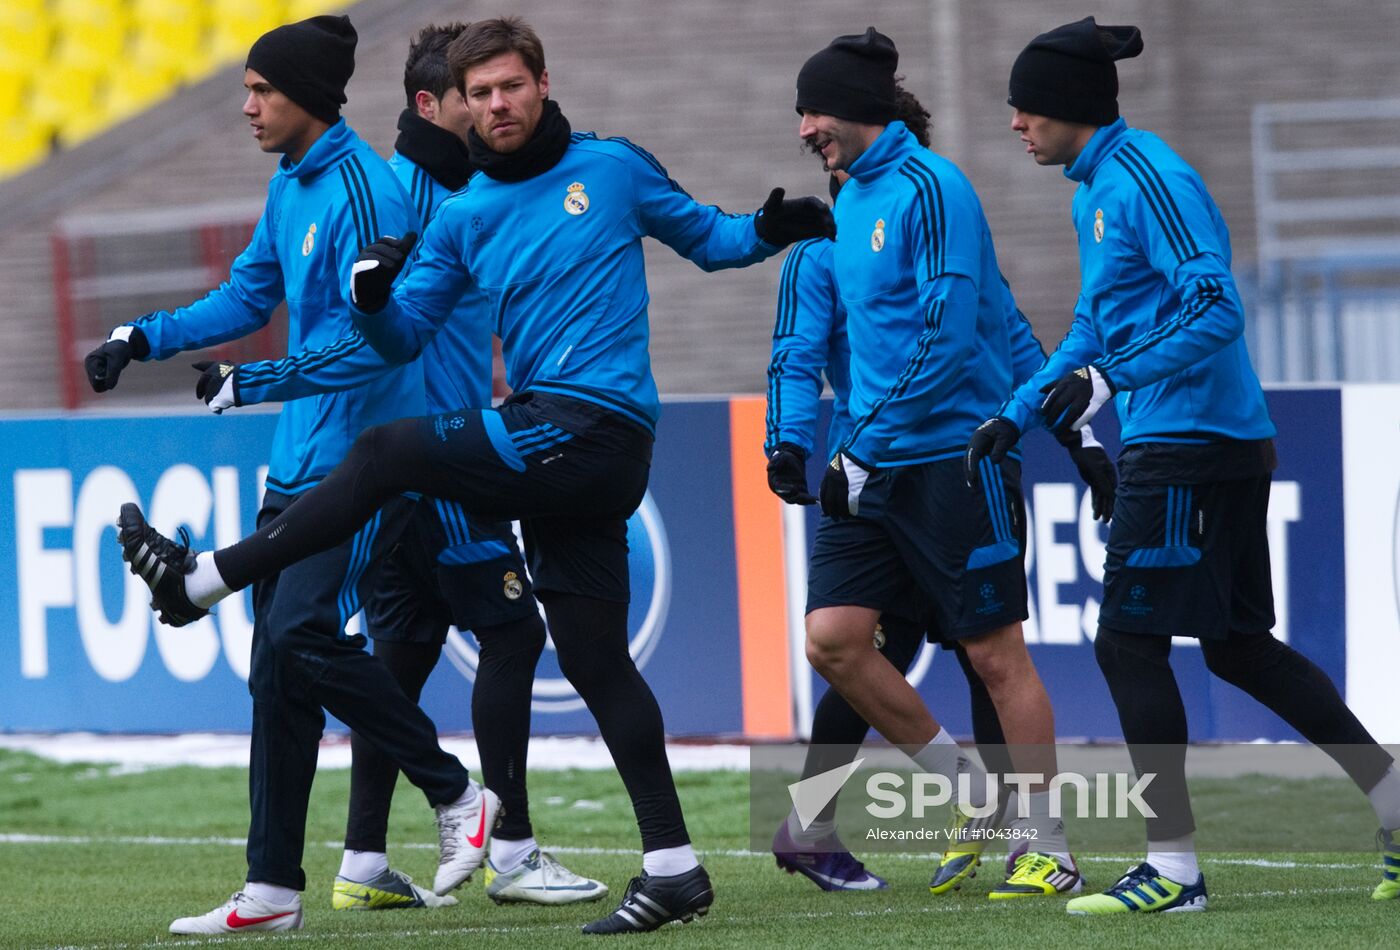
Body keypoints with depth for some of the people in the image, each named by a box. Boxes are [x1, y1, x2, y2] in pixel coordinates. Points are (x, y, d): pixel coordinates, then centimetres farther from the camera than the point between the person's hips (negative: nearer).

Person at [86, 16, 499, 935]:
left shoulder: (363, 190, -16)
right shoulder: (290, 186, 13)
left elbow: (371, 341, -21)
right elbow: (249, 296, 23)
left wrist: (256, 382, -22)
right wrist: (145, 337, 11)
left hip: (362, 457, -9)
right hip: (301, 461, 9)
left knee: (304, 636, -20)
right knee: (275, 668, 7)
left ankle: (459, 797, -6)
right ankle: (273, 891, 11)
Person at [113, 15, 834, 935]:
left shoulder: (613, 168, 2)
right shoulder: (464, 216, 14)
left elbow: (707, 237, 14)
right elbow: (405, 335, 10)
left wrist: (767, 230, -7)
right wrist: (373, 299, -12)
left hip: (595, 433, -7)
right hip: (555, 449, 7)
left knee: (385, 455, -11)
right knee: (595, 659, 5)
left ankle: (198, 581, -1)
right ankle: (673, 868, 7)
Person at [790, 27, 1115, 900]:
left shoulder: (929, 190, -12)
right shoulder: (850, 204, 15)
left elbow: (950, 336, -19)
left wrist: (863, 449, -20)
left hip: (953, 458, -8)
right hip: (878, 468, 8)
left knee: (997, 655, -2)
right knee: (833, 637, -3)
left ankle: (1051, 852, 7)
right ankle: (971, 795, 12)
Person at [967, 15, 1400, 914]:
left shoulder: (1149, 179, -15)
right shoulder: (1095, 189, 16)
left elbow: (1216, 309, -23)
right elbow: (1095, 329, 26)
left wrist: (1108, 379, -25)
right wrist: (1020, 412, 19)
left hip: (1190, 447, -10)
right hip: (1220, 443, 10)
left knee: (1129, 643, -6)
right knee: (1238, 647, 13)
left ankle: (1174, 867, -1)